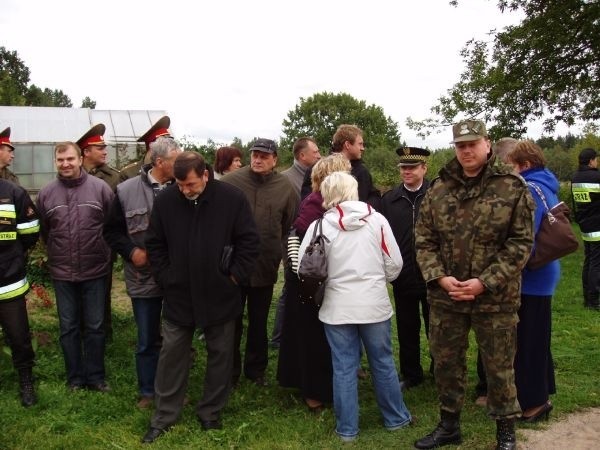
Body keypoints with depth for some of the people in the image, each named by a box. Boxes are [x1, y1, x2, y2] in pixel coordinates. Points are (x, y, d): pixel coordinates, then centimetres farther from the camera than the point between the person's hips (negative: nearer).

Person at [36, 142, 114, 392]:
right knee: (68, 327, 12)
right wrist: (57, 255, 11)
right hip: (62, 273, 2)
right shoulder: (46, 194, 0)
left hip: (95, 271, -2)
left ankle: (95, 377, 23)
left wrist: (102, 251, 6)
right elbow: (43, 232, 10)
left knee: (95, 326, 9)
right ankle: (74, 378, 26)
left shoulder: (100, 188, -7)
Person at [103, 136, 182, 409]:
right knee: (147, 340, 13)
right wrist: (131, 251, -10)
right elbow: (112, 231, 4)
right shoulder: (127, 190, -4)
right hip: (144, 278, 0)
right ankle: (148, 392, 31)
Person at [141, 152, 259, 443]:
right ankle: (164, 416, 23)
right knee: (172, 354, 8)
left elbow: (248, 241, -5)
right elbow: (155, 244, 4)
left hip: (220, 295, -1)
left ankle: (211, 412, 29)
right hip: (179, 295, 1)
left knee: (220, 354, 11)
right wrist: (165, 278, -3)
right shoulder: (165, 201, -6)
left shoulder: (232, 199, -12)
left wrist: (235, 276, -8)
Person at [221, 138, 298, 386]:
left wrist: (274, 249, 2)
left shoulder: (285, 187, -3)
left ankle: (256, 369, 33)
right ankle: (230, 370, 28)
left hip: (265, 266, 2)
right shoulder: (231, 181, -9)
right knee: (232, 321, 12)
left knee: (259, 322, 17)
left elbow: (291, 225, 4)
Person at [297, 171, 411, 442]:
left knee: (344, 368, 9)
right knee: (383, 362, 16)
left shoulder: (320, 226, -7)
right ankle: (395, 418, 31)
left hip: (337, 307, -1)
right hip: (375, 304, 1)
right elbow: (395, 263, 0)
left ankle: (347, 428, 18)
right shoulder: (377, 220, -3)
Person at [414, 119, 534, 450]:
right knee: (445, 362, 15)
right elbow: (424, 240, 4)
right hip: (444, 296, 4)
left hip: (495, 298, -3)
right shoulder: (438, 189, 3)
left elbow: (520, 243, -9)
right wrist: (440, 277, -11)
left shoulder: (513, 187, -6)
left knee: (498, 367, 10)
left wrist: (484, 282, -16)